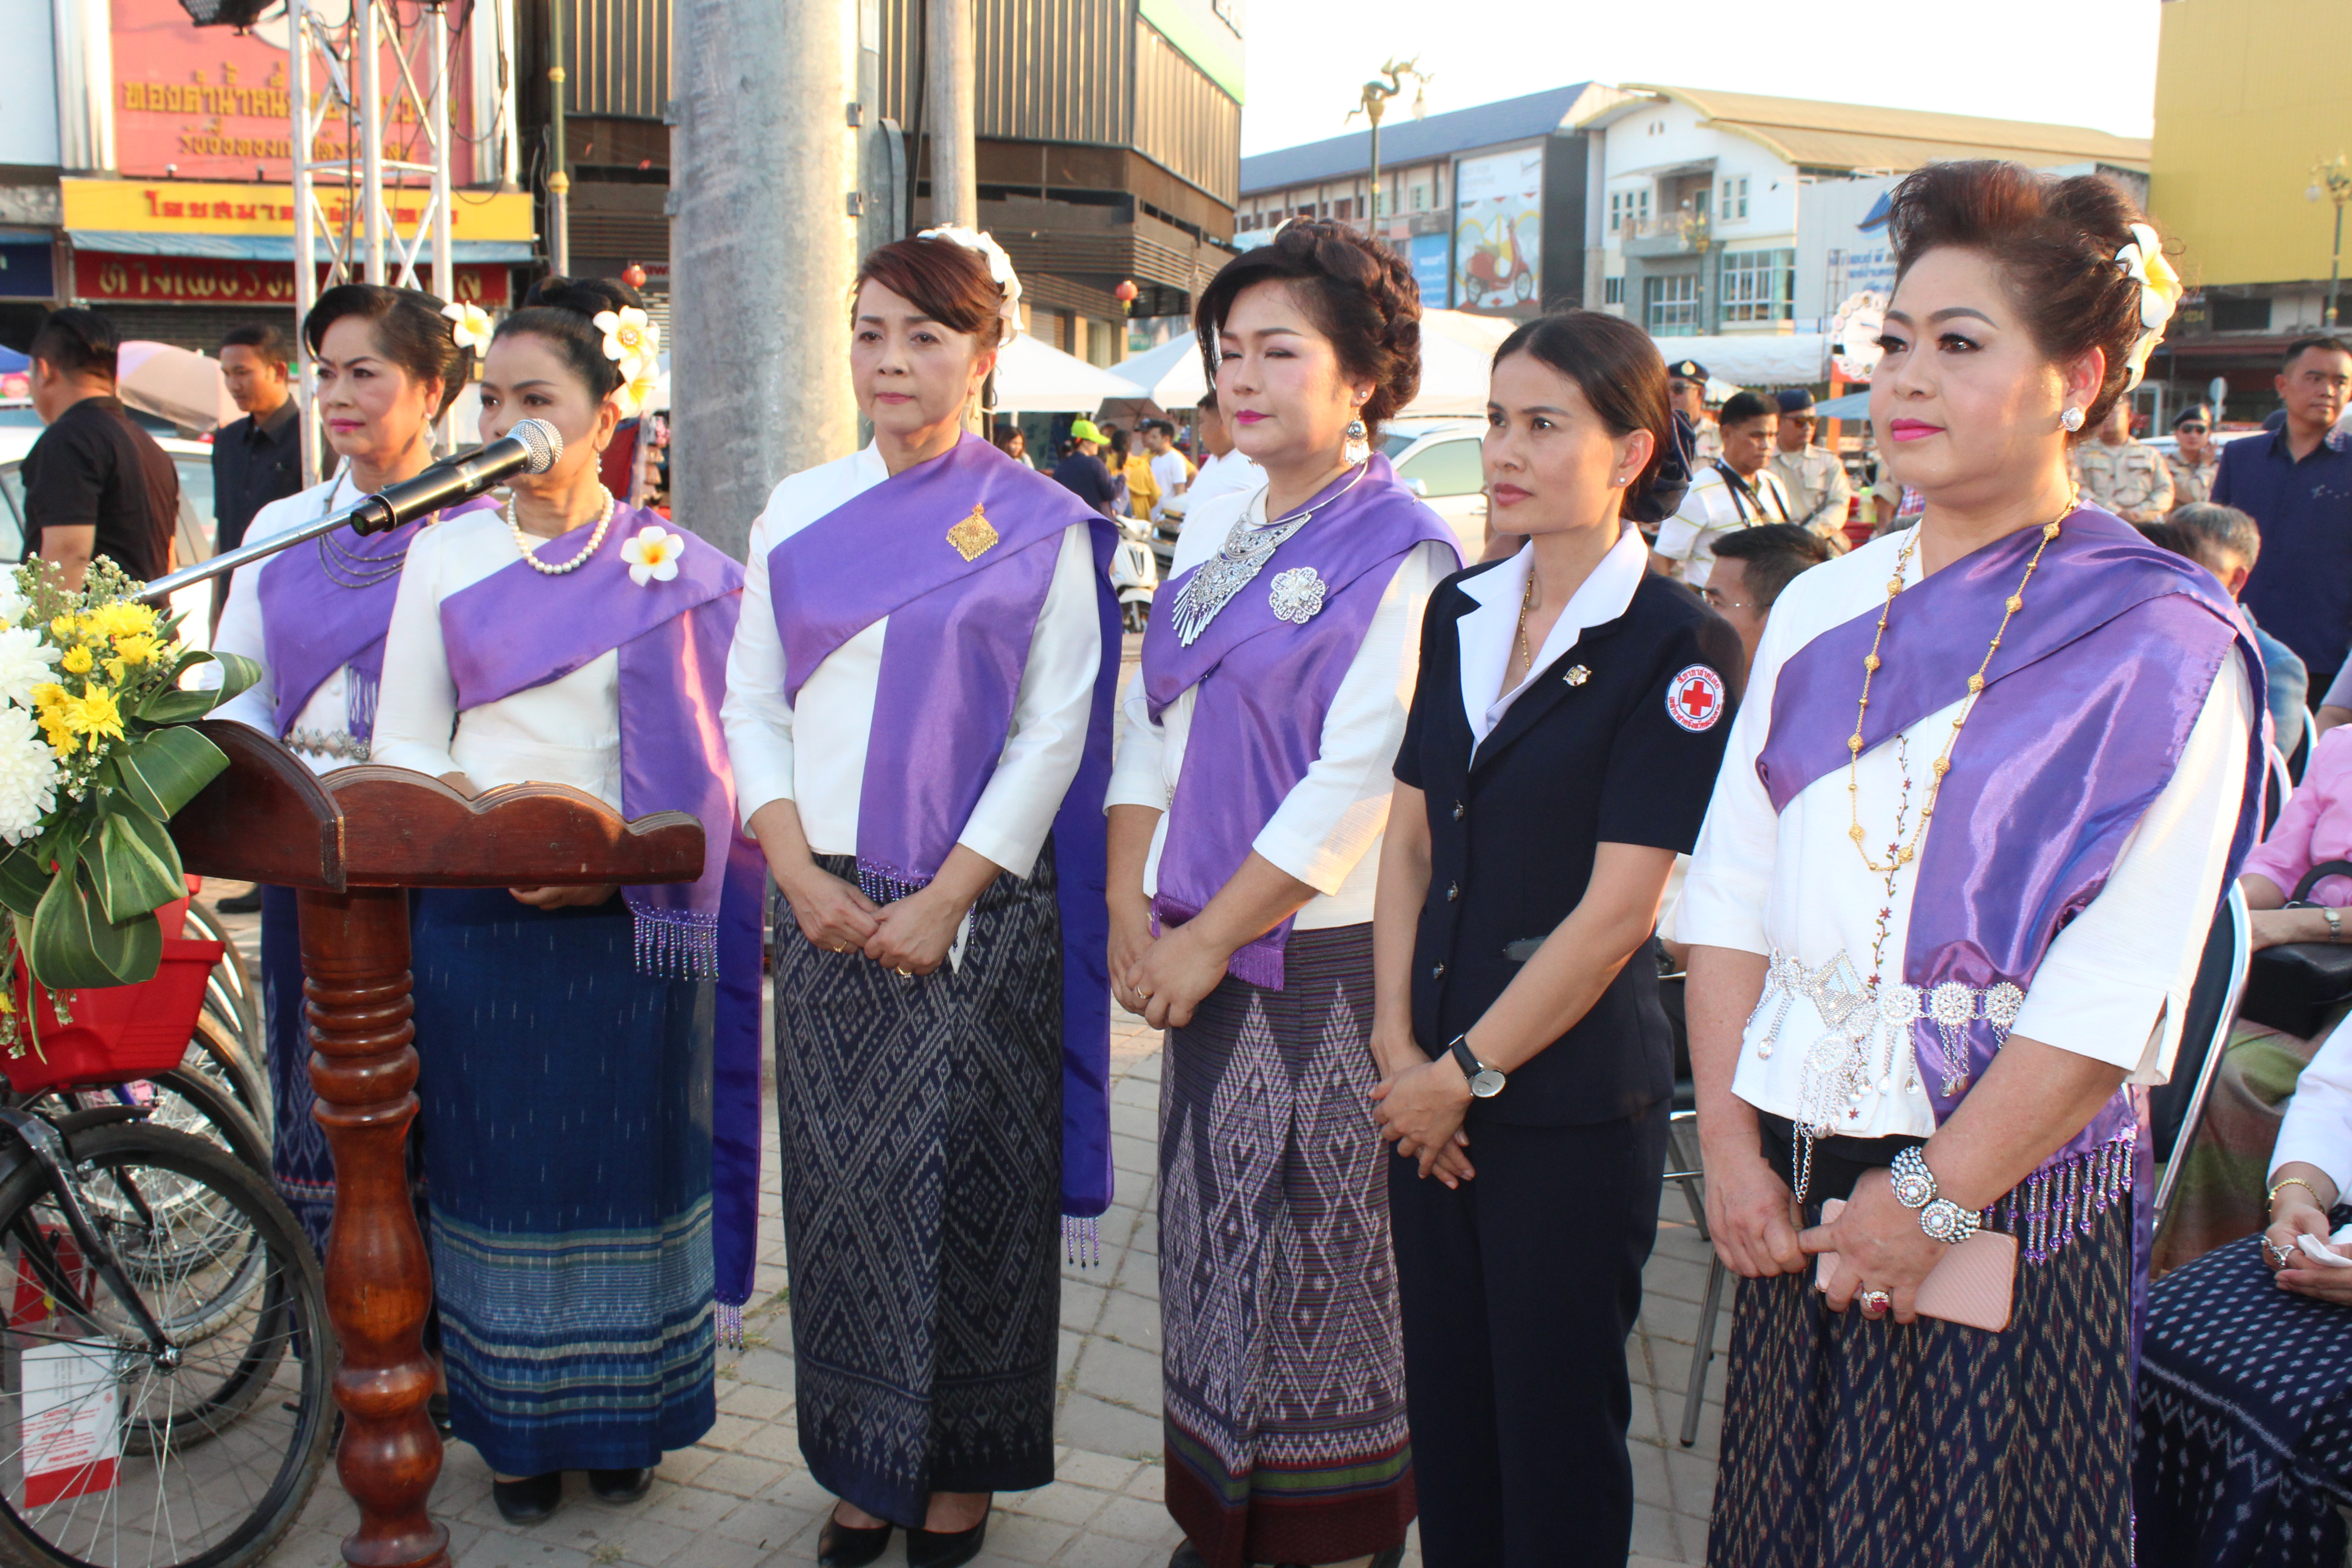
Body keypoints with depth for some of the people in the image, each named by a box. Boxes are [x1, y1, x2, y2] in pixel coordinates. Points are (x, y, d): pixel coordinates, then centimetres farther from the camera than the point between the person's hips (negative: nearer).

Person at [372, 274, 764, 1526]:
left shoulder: (673, 567, 2)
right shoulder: (445, 555, 8)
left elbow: (709, 763, 0)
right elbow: (401, 742, 4)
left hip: (633, 919, -1)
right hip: (479, 917, 1)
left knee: (627, 1166, 6)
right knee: (500, 1165, 6)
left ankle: (622, 1418, 22)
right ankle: (516, 1424, 22)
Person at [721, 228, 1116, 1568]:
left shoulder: (1041, 525, -2)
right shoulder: (799, 514, 9)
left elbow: (1053, 736, -6)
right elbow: (753, 706, 9)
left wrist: (946, 902, -12)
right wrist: (801, 875, -5)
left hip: (977, 914, -3)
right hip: (827, 910, 4)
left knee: (964, 1183, 2)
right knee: (841, 1182, 8)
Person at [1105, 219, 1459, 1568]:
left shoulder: (1400, 549, -10)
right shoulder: (1215, 525, 11)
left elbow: (1356, 783, -17)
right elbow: (1151, 726, 12)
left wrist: (1209, 944, -14)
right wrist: (1134, 917, 2)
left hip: (1324, 952, -6)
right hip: (1204, 954, 7)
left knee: (1319, 1247, 3)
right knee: (1213, 1235, 14)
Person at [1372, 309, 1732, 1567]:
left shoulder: (1678, 649, -12)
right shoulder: (1459, 611, 7)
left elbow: (1617, 909, -15)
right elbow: (1409, 836, 7)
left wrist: (1468, 1073, -11)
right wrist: (1397, 1043, -2)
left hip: (1572, 1097, -5)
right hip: (1431, 1086, 5)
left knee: (1555, 1417, 9)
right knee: (1444, 1394, 15)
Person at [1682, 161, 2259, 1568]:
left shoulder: (2162, 644, -8)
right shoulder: (1821, 611, 7)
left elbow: (2116, 992, -14)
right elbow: (1731, 896, 5)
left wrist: (1933, 1199, -14)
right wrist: (1730, 1140, -3)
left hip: (2016, 1200, -4)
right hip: (1798, 1188, 5)